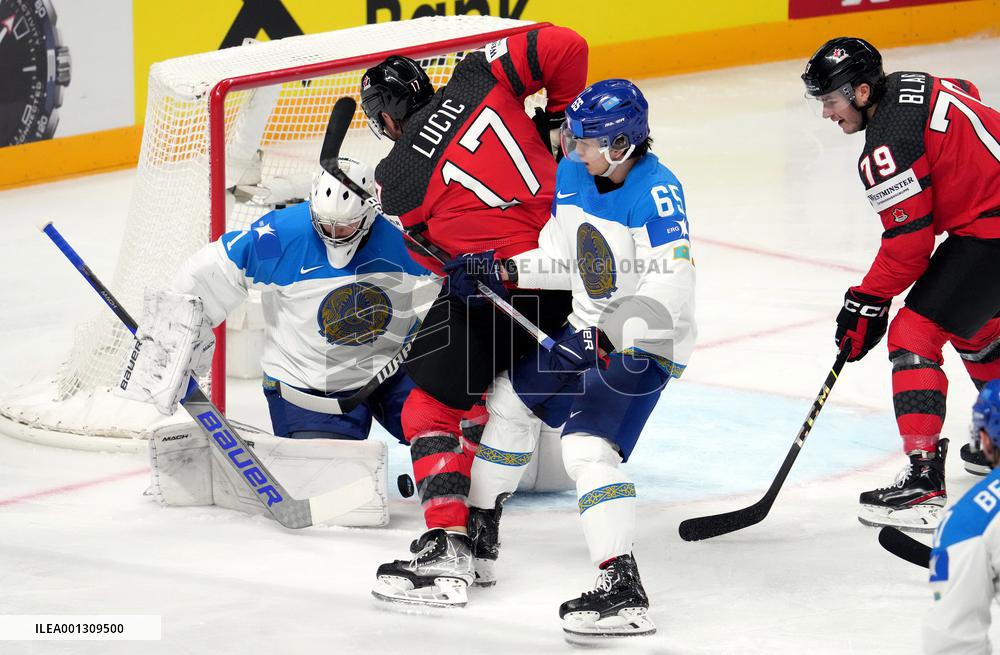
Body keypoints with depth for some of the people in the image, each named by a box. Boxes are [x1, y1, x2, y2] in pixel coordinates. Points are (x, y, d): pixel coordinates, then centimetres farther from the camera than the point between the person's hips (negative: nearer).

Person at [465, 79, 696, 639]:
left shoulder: (656, 190, -24)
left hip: (643, 344, -9)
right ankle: (478, 538, 34)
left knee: (588, 446, -25)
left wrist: (604, 335, -37)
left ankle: (623, 592, -30)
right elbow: (562, 260, 12)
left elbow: (671, 289, -31)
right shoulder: (572, 176, 1)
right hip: (590, 329, 9)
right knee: (509, 398, 18)